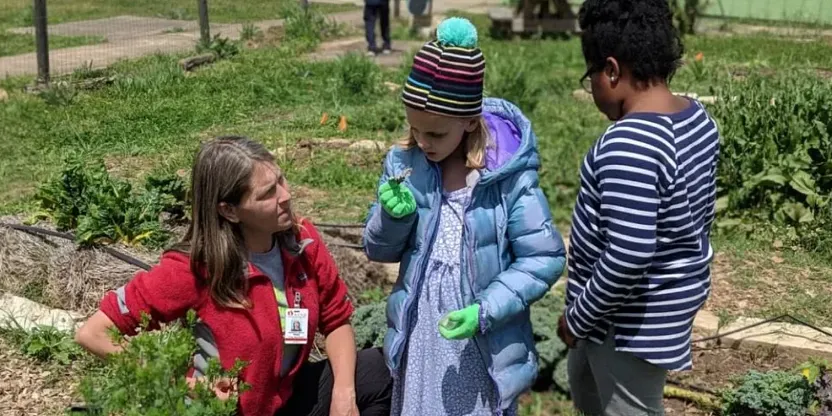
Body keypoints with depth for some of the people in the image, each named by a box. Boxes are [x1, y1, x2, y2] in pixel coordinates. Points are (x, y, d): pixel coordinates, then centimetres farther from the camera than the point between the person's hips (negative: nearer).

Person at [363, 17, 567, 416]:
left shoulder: (509, 177, -16)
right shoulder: (403, 165, -5)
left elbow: (543, 258, -12)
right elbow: (379, 250, 3)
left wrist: (485, 311, -21)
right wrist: (394, 216, -18)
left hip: (485, 342, -3)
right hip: (419, 335, 3)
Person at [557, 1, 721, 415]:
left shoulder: (629, 144, -31)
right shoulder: (696, 118, 0)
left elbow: (627, 258, -32)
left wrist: (577, 317, -16)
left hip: (632, 320, -9)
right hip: (668, 297, 10)